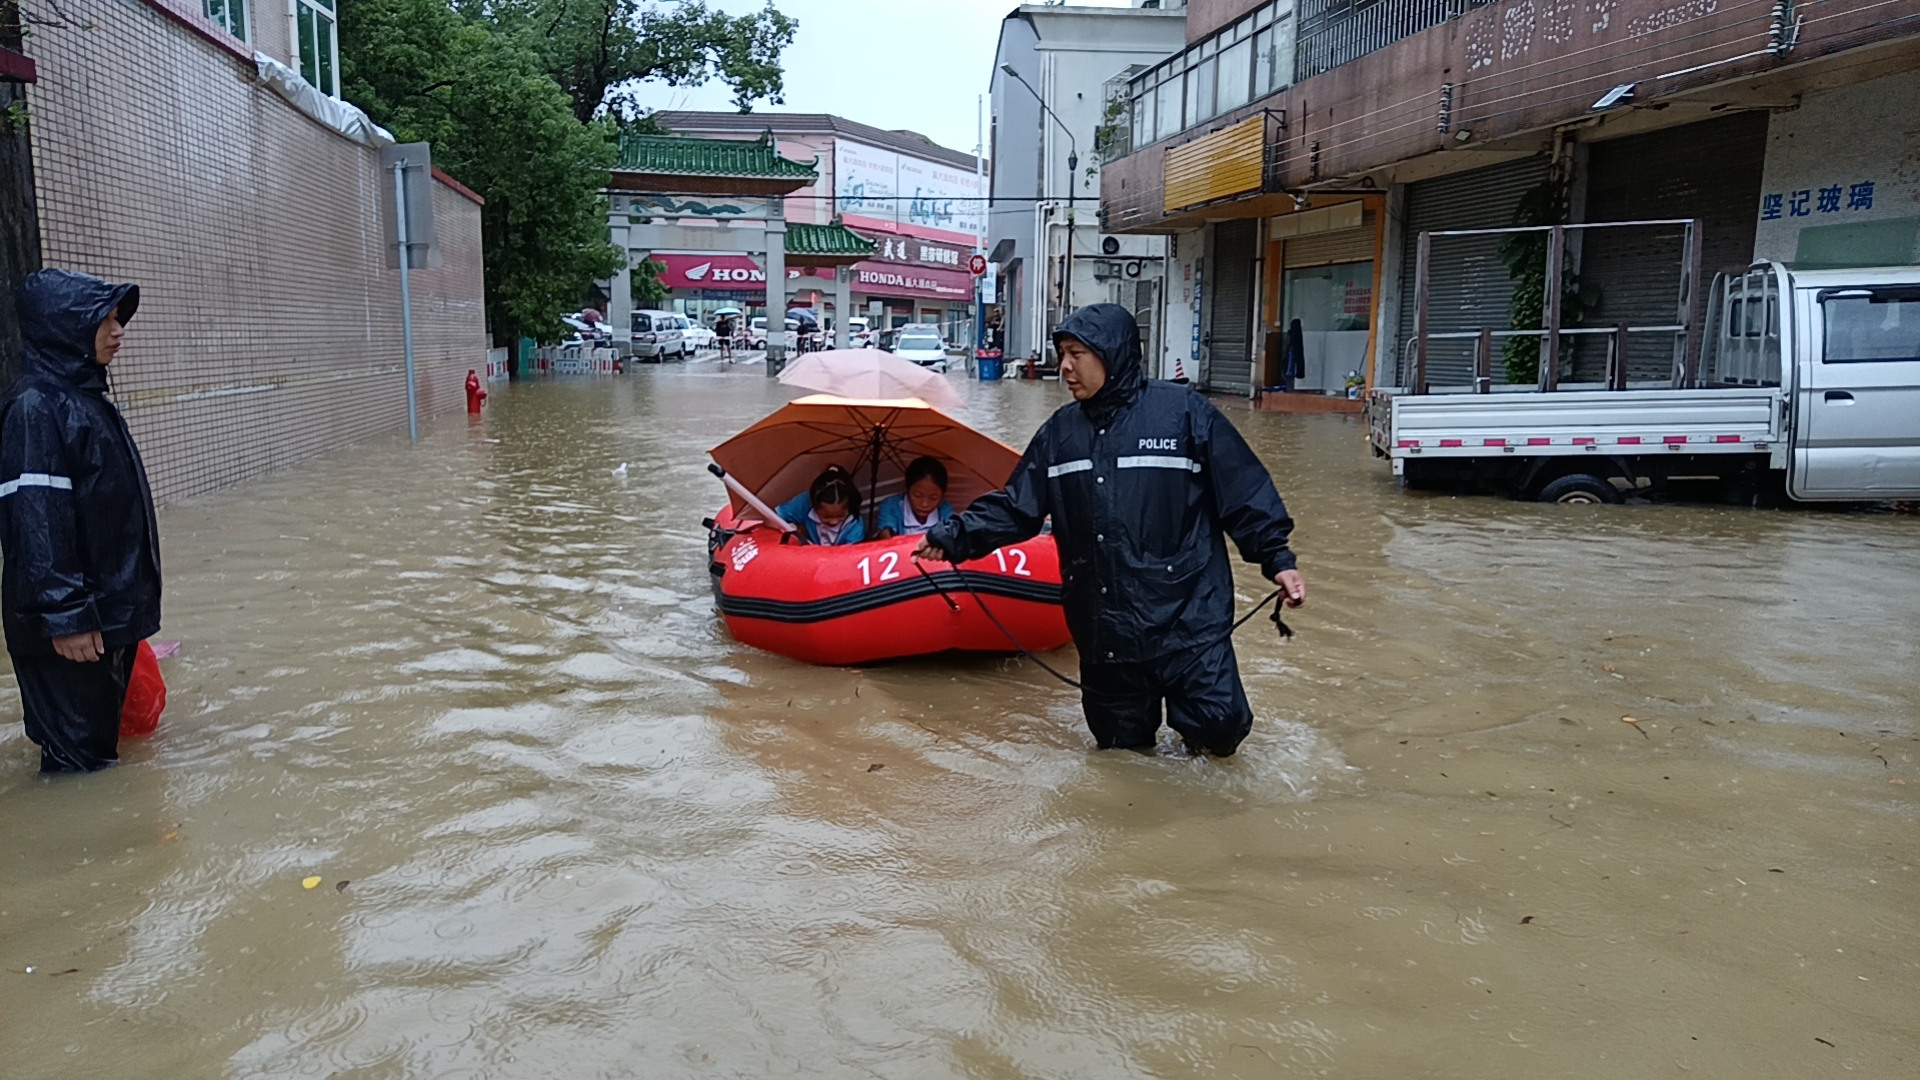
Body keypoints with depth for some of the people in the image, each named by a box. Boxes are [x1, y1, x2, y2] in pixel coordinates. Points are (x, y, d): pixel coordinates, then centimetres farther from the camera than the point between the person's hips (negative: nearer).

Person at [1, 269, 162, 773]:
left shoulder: (85, 397, 12)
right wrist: (64, 616, -22)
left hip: (109, 604, 9)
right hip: (73, 618, -9)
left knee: (101, 735, 18)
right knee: (78, 755, -1)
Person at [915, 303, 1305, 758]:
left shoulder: (1184, 412, -7)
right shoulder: (1060, 431, 7)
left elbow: (1244, 492, -4)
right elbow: (1015, 506, 7)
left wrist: (1277, 557, -9)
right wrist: (954, 537, -3)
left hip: (1186, 613, -4)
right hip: (1102, 625, 4)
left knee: (1218, 724, -10)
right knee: (1120, 741, 11)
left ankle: (1198, 725, 24)